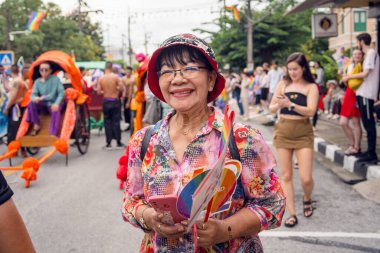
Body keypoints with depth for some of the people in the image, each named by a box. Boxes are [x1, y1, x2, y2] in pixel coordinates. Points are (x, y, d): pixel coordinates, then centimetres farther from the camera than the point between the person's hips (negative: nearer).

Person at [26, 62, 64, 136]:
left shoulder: (56, 79, -4)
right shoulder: (37, 82, 3)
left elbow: (61, 92, -8)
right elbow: (33, 94, -2)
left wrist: (56, 103, -23)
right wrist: (35, 98, -28)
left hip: (53, 104, -3)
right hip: (43, 104, 4)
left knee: (56, 111, -36)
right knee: (31, 103, -23)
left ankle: (53, 134, -40)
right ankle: (36, 125, -8)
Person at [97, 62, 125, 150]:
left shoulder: (101, 78, -4)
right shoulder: (116, 77, -9)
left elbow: (98, 92, -4)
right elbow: (121, 88, -12)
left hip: (106, 102, 1)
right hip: (115, 101, -1)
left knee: (107, 122, 8)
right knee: (116, 122, 5)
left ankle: (108, 144, 9)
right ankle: (119, 143, 10)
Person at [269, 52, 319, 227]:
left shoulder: (311, 87, -1)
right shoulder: (283, 84, 5)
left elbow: (310, 111, -15)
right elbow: (271, 109, 6)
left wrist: (290, 104, -26)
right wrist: (277, 105, -17)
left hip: (303, 133, -2)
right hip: (283, 131, 3)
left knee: (306, 178, -7)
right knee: (286, 175, 4)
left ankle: (307, 199, 27)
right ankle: (292, 214, 14)